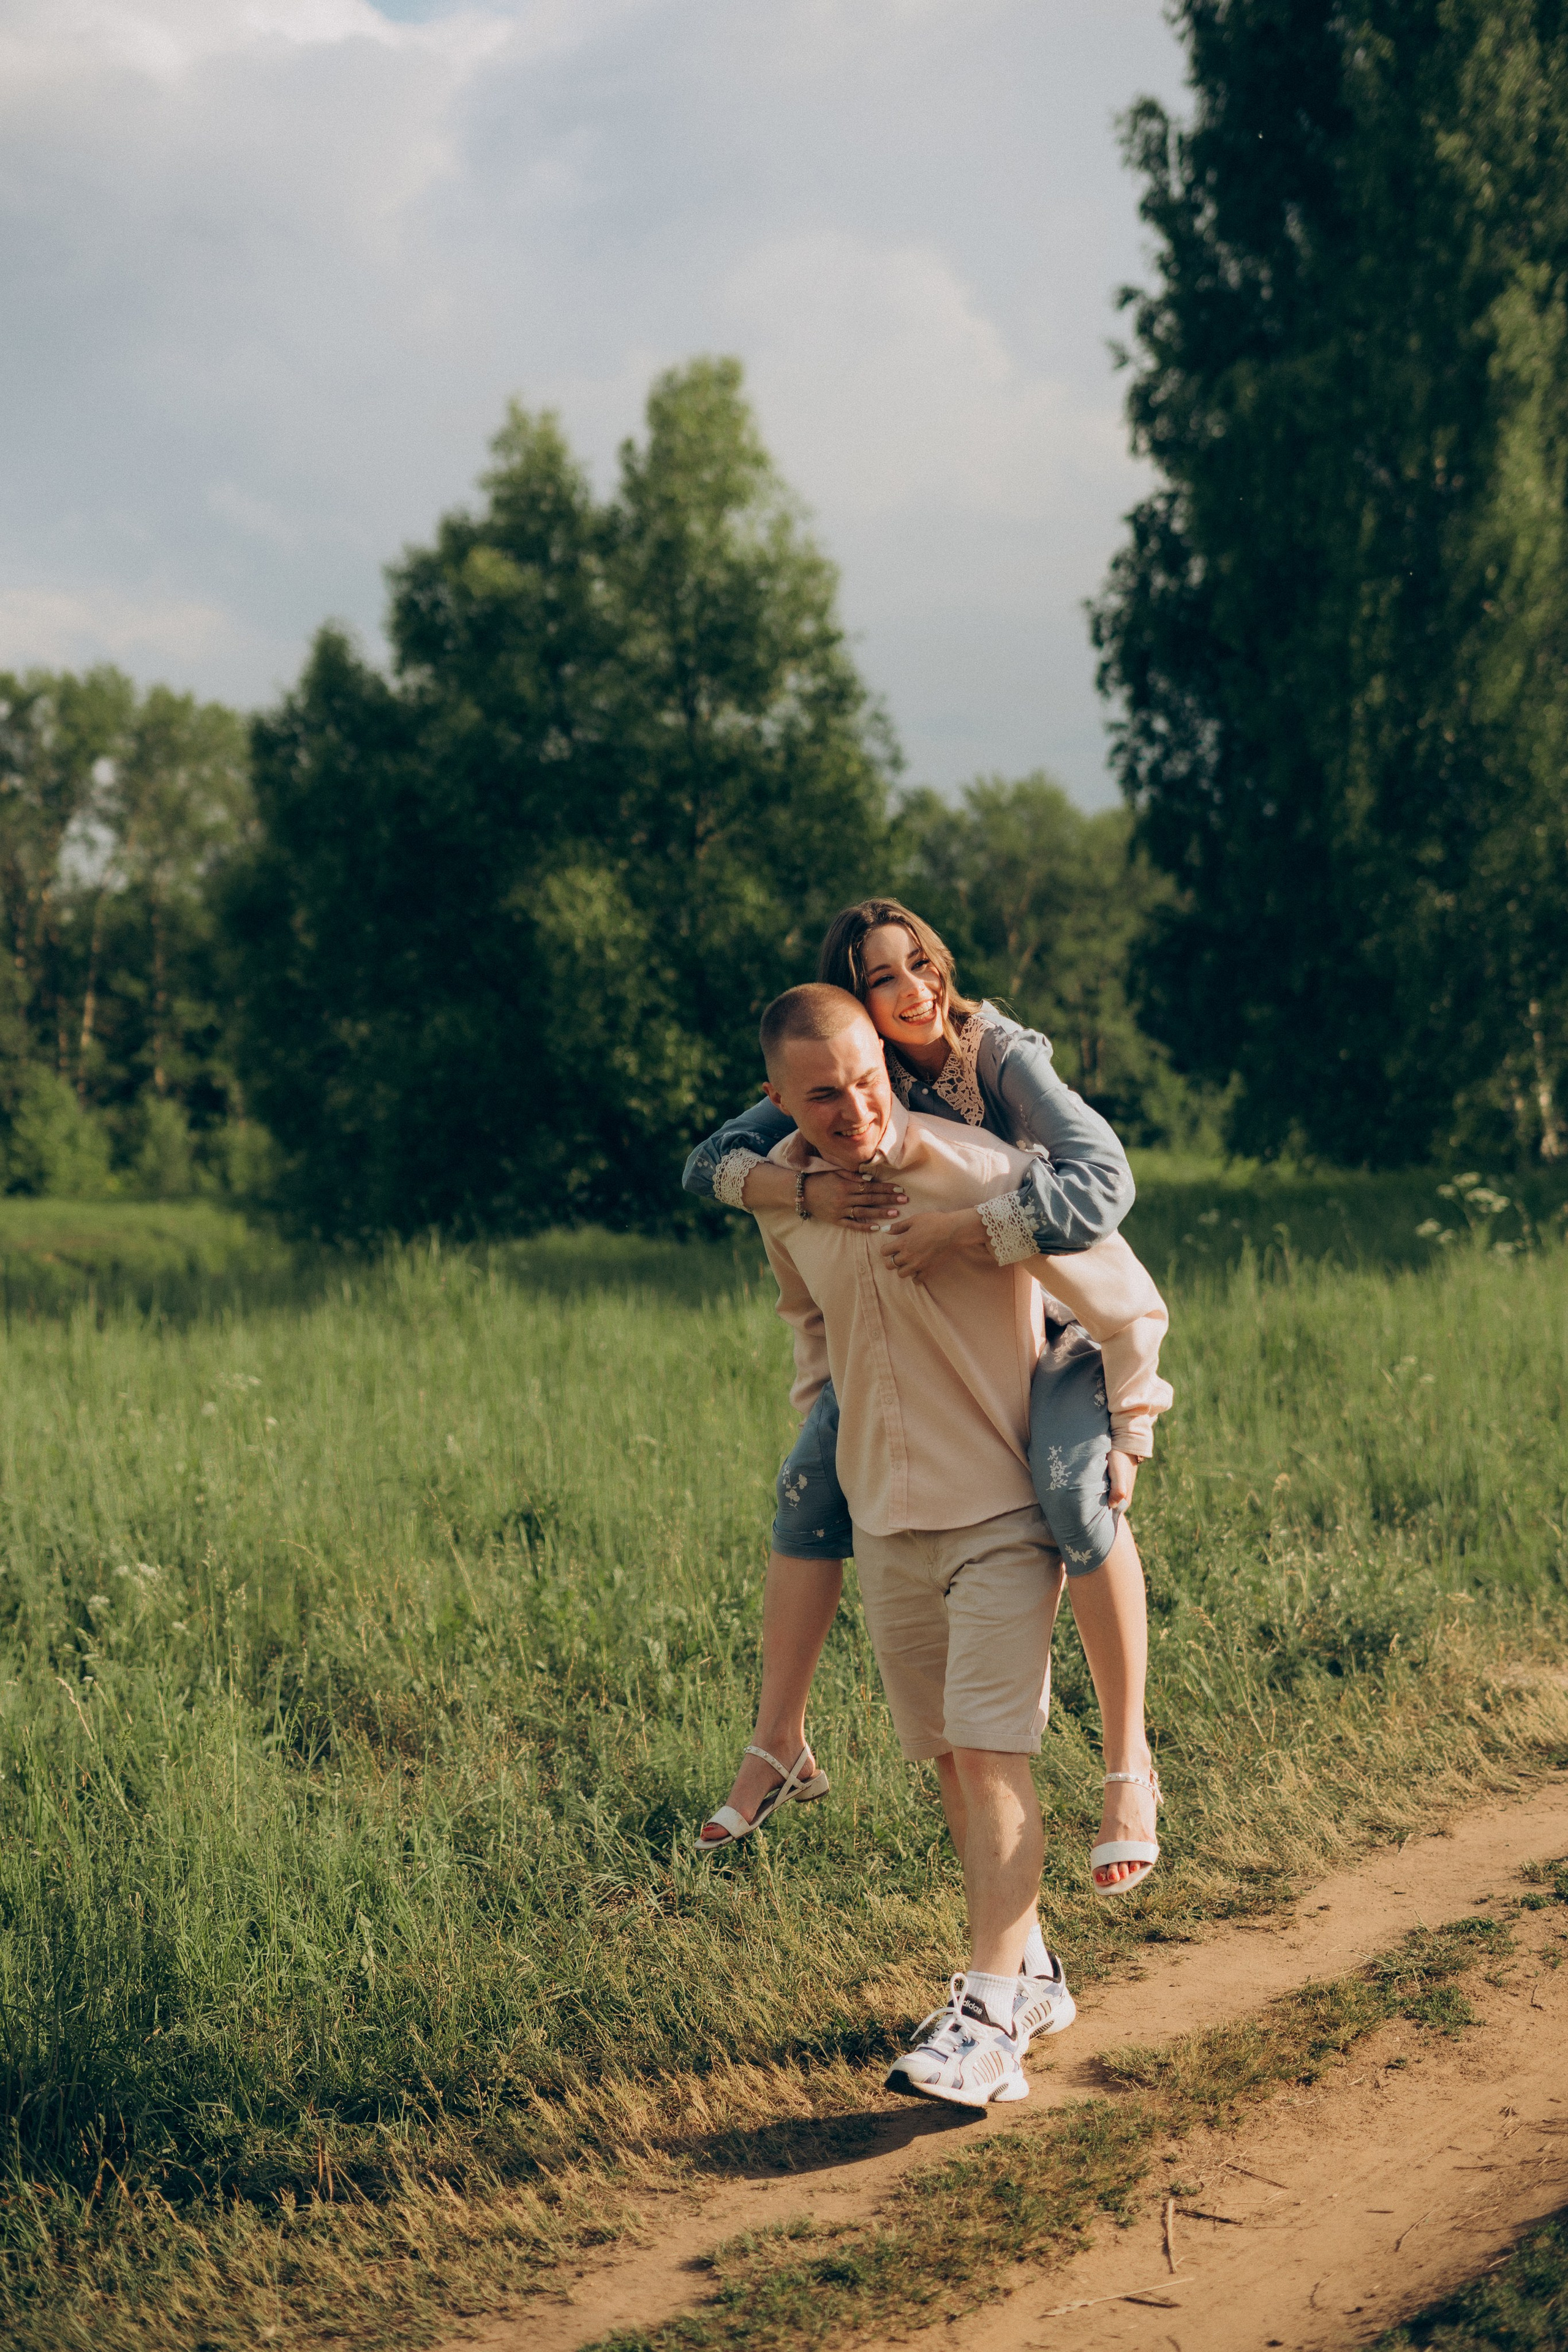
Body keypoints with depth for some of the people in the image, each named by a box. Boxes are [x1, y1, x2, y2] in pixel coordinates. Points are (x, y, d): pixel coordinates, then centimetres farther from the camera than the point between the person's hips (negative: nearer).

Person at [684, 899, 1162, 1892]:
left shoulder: (1004, 1057, -26)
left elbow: (1102, 1186, -40)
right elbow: (711, 1163, -14)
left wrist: (951, 1232, -43)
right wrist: (809, 1191, -33)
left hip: (1048, 1316, -5)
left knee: (1076, 1486, -31)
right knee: (812, 1480, -7)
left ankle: (1127, 1757, -19)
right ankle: (780, 1750, 7)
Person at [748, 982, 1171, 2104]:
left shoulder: (979, 1173, -21)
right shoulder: (779, 1194, -2)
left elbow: (1130, 1306, -10)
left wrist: (1122, 1445, -5)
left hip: (1004, 1508, -6)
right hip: (884, 1516, 6)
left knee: (991, 1754, -13)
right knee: (949, 1757, 12)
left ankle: (989, 2022, -13)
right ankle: (1031, 1971, 27)